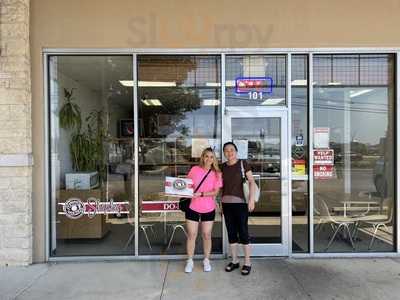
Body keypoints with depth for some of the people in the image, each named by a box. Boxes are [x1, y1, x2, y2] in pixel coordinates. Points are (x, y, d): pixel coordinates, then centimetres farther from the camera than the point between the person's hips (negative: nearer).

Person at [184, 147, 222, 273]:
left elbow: (216, 191, -10)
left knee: (206, 235, 12)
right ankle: (190, 261, 23)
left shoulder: (217, 173, -4)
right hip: (193, 207, 0)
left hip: (208, 209, 0)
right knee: (191, 235, 7)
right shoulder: (194, 169, -4)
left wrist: (201, 194, -22)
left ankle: (206, 260, 30)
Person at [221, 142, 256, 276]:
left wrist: (251, 199, -14)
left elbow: (251, 181, -5)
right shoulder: (222, 166, 9)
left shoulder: (243, 163, -3)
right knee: (231, 232, 11)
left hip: (241, 203, -4)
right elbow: (222, 185, 14)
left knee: (243, 231, 0)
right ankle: (234, 261, 24)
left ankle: (247, 262, 14)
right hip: (226, 203, 4)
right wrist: (221, 203, 11)